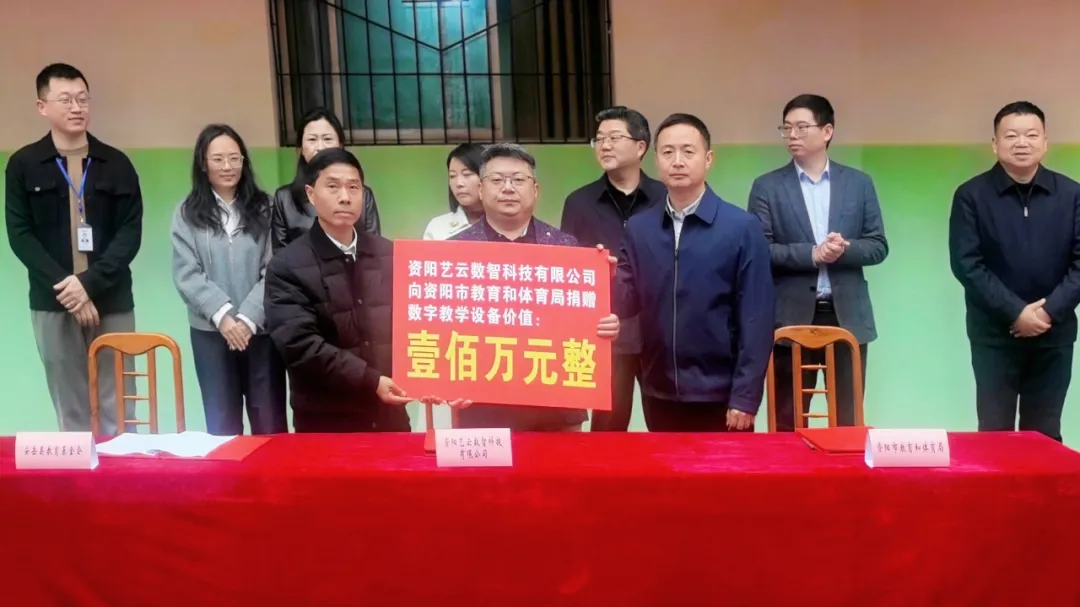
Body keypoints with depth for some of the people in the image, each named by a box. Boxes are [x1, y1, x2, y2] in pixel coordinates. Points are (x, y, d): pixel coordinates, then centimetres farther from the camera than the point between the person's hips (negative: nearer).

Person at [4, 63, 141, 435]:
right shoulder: (23, 165, 6)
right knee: (72, 412, 3)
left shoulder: (116, 163, 6)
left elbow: (131, 232, 0)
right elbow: (20, 235, 0)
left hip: (112, 302, 0)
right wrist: (63, 285, -13)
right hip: (53, 304, 0)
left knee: (118, 410, 2)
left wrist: (90, 282, -14)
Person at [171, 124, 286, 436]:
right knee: (222, 424, 8)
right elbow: (186, 274, -2)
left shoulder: (264, 208, 4)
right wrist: (222, 314, -15)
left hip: (261, 329, 0)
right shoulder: (187, 214, 6)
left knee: (270, 423, 3)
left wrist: (248, 317, -14)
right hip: (211, 331, 1)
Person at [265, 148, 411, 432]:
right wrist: (371, 381, -20)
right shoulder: (287, 266, -6)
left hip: (389, 415, 4)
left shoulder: (389, 255, 8)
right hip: (324, 422, -4)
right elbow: (299, 343, -15)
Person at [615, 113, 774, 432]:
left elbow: (755, 318, -8)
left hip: (720, 395, -3)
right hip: (658, 394, 3)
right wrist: (607, 280, -17)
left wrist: (745, 396, -10)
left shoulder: (742, 227, -8)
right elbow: (628, 304, 3)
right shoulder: (638, 228, 3)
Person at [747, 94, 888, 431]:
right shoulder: (767, 187, 1)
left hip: (847, 317, 2)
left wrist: (843, 250, -14)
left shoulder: (859, 183, 7)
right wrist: (811, 254, -17)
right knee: (788, 422, 5)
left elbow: (879, 246, 5)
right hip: (791, 318, -1)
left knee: (848, 421, 9)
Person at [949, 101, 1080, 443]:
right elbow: (966, 264, -10)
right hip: (994, 332, -2)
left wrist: (1050, 311, -14)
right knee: (994, 433, 3)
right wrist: (1015, 312, -16)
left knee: (1045, 436, 9)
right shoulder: (971, 195, -2)